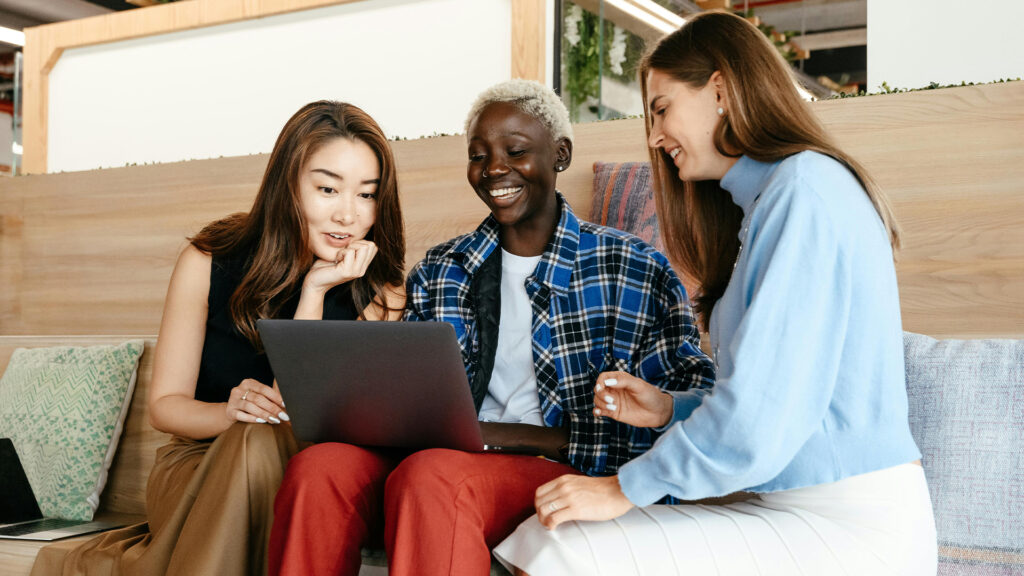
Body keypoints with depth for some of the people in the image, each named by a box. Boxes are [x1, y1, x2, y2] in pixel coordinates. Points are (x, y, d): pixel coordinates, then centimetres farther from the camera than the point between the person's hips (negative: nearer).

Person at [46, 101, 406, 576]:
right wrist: (231, 412, -23)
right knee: (256, 440, -34)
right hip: (196, 467, 0)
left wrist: (314, 291, -22)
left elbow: (300, 415, -16)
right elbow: (164, 404, -1)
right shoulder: (210, 262, -5)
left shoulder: (380, 296, -8)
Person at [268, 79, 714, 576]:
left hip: (566, 471, -3)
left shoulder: (631, 268, 6)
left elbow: (690, 402, -3)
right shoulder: (437, 271, 19)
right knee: (317, 468, -27)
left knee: (429, 475, -35)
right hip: (441, 455, 4)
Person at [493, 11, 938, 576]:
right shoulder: (764, 198, 18)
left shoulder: (806, 187, -13)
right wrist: (671, 408, 9)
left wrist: (627, 487, -12)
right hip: (793, 510, 9)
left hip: (848, 526, -9)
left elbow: (768, 407, -22)